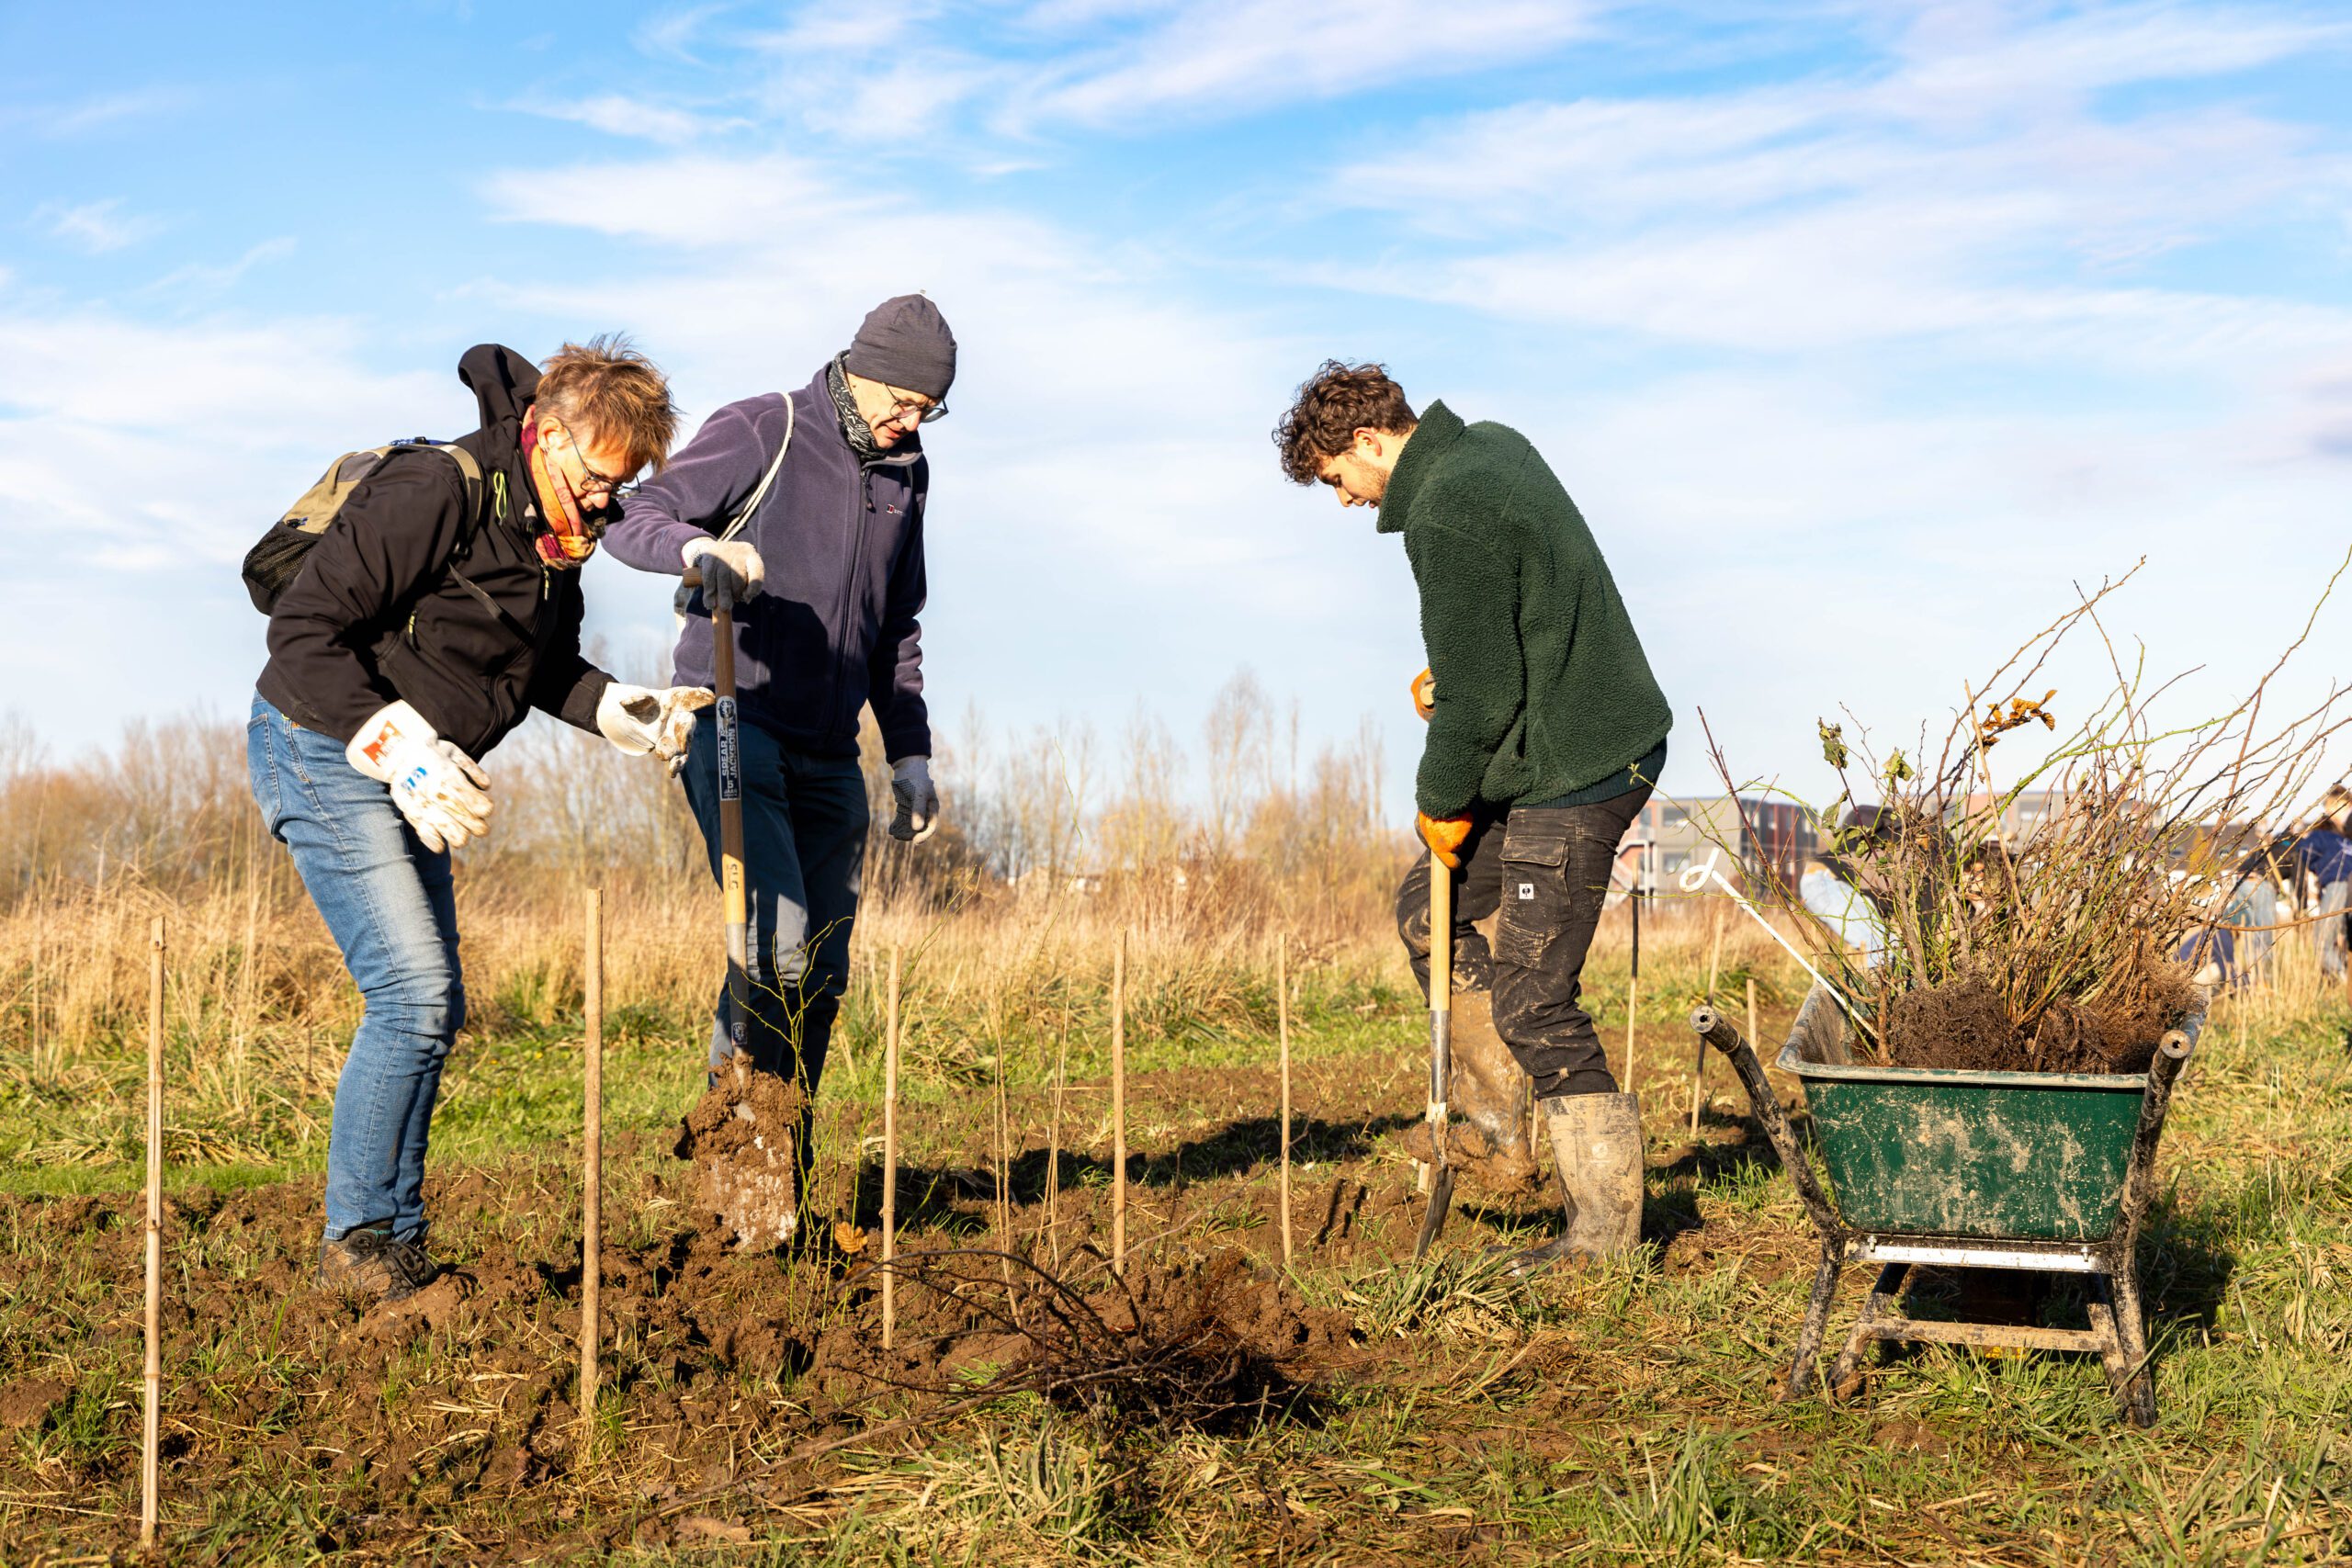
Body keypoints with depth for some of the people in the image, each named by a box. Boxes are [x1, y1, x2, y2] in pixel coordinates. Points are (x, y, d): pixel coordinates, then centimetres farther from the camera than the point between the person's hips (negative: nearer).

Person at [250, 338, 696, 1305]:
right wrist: (398, 746, -30)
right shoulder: (435, 492, -22)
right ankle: (358, 1238, -2)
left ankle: (396, 1245, 17)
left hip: (410, 775, 9)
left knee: (432, 1007, 8)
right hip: (324, 753, -9)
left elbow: (545, 668, 17)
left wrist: (622, 712, -1)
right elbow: (304, 628, -23)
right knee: (413, 994, -15)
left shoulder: (556, 532, 6)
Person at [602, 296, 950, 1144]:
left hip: (827, 754, 6)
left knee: (820, 976, 4)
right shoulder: (760, 431, -5)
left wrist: (910, 755, 17)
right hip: (732, 724, -6)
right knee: (778, 947, -20)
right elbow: (632, 520, -10)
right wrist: (700, 547, -32)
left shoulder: (906, 473, 14)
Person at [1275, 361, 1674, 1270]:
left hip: (1571, 776, -11)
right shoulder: (1494, 446, 10)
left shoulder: (1446, 516, -22)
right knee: (1429, 912, 19)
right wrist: (1451, 668, 10)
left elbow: (1481, 693, -22)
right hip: (1608, 742, 11)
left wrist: (1443, 801, -7)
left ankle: (1607, 1228, 3)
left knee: (1535, 1000, -5)